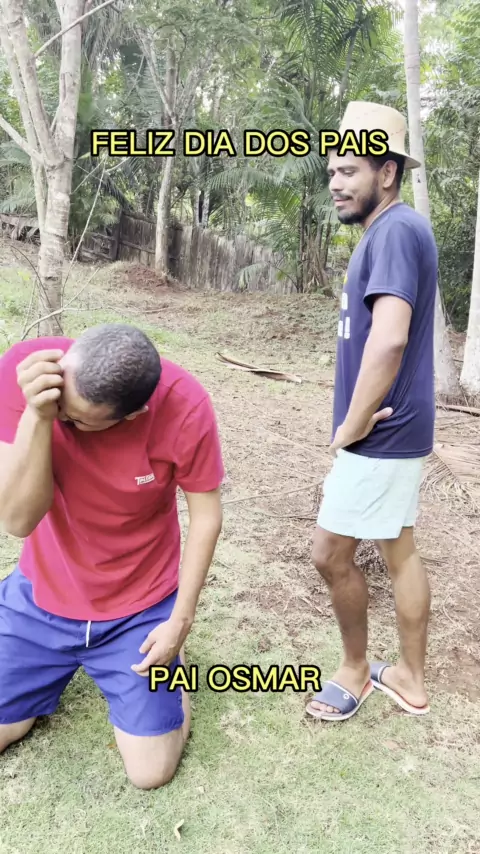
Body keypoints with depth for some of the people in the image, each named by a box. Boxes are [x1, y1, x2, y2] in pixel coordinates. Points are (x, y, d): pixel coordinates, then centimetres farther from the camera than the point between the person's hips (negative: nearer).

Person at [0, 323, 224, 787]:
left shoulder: (185, 407, -28)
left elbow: (206, 516, -12)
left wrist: (179, 619, -12)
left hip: (139, 607, -1)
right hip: (41, 596, 2)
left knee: (150, 772, 2)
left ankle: (169, 655, 27)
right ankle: (62, 670, 35)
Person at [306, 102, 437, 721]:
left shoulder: (396, 229, -16)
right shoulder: (388, 232, 14)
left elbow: (388, 339, -29)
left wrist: (352, 426, -18)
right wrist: (359, 421, 8)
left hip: (381, 435, -10)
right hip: (397, 431, 10)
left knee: (330, 553, 2)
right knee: (398, 550, 16)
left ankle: (355, 671, 24)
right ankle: (410, 678, 32)